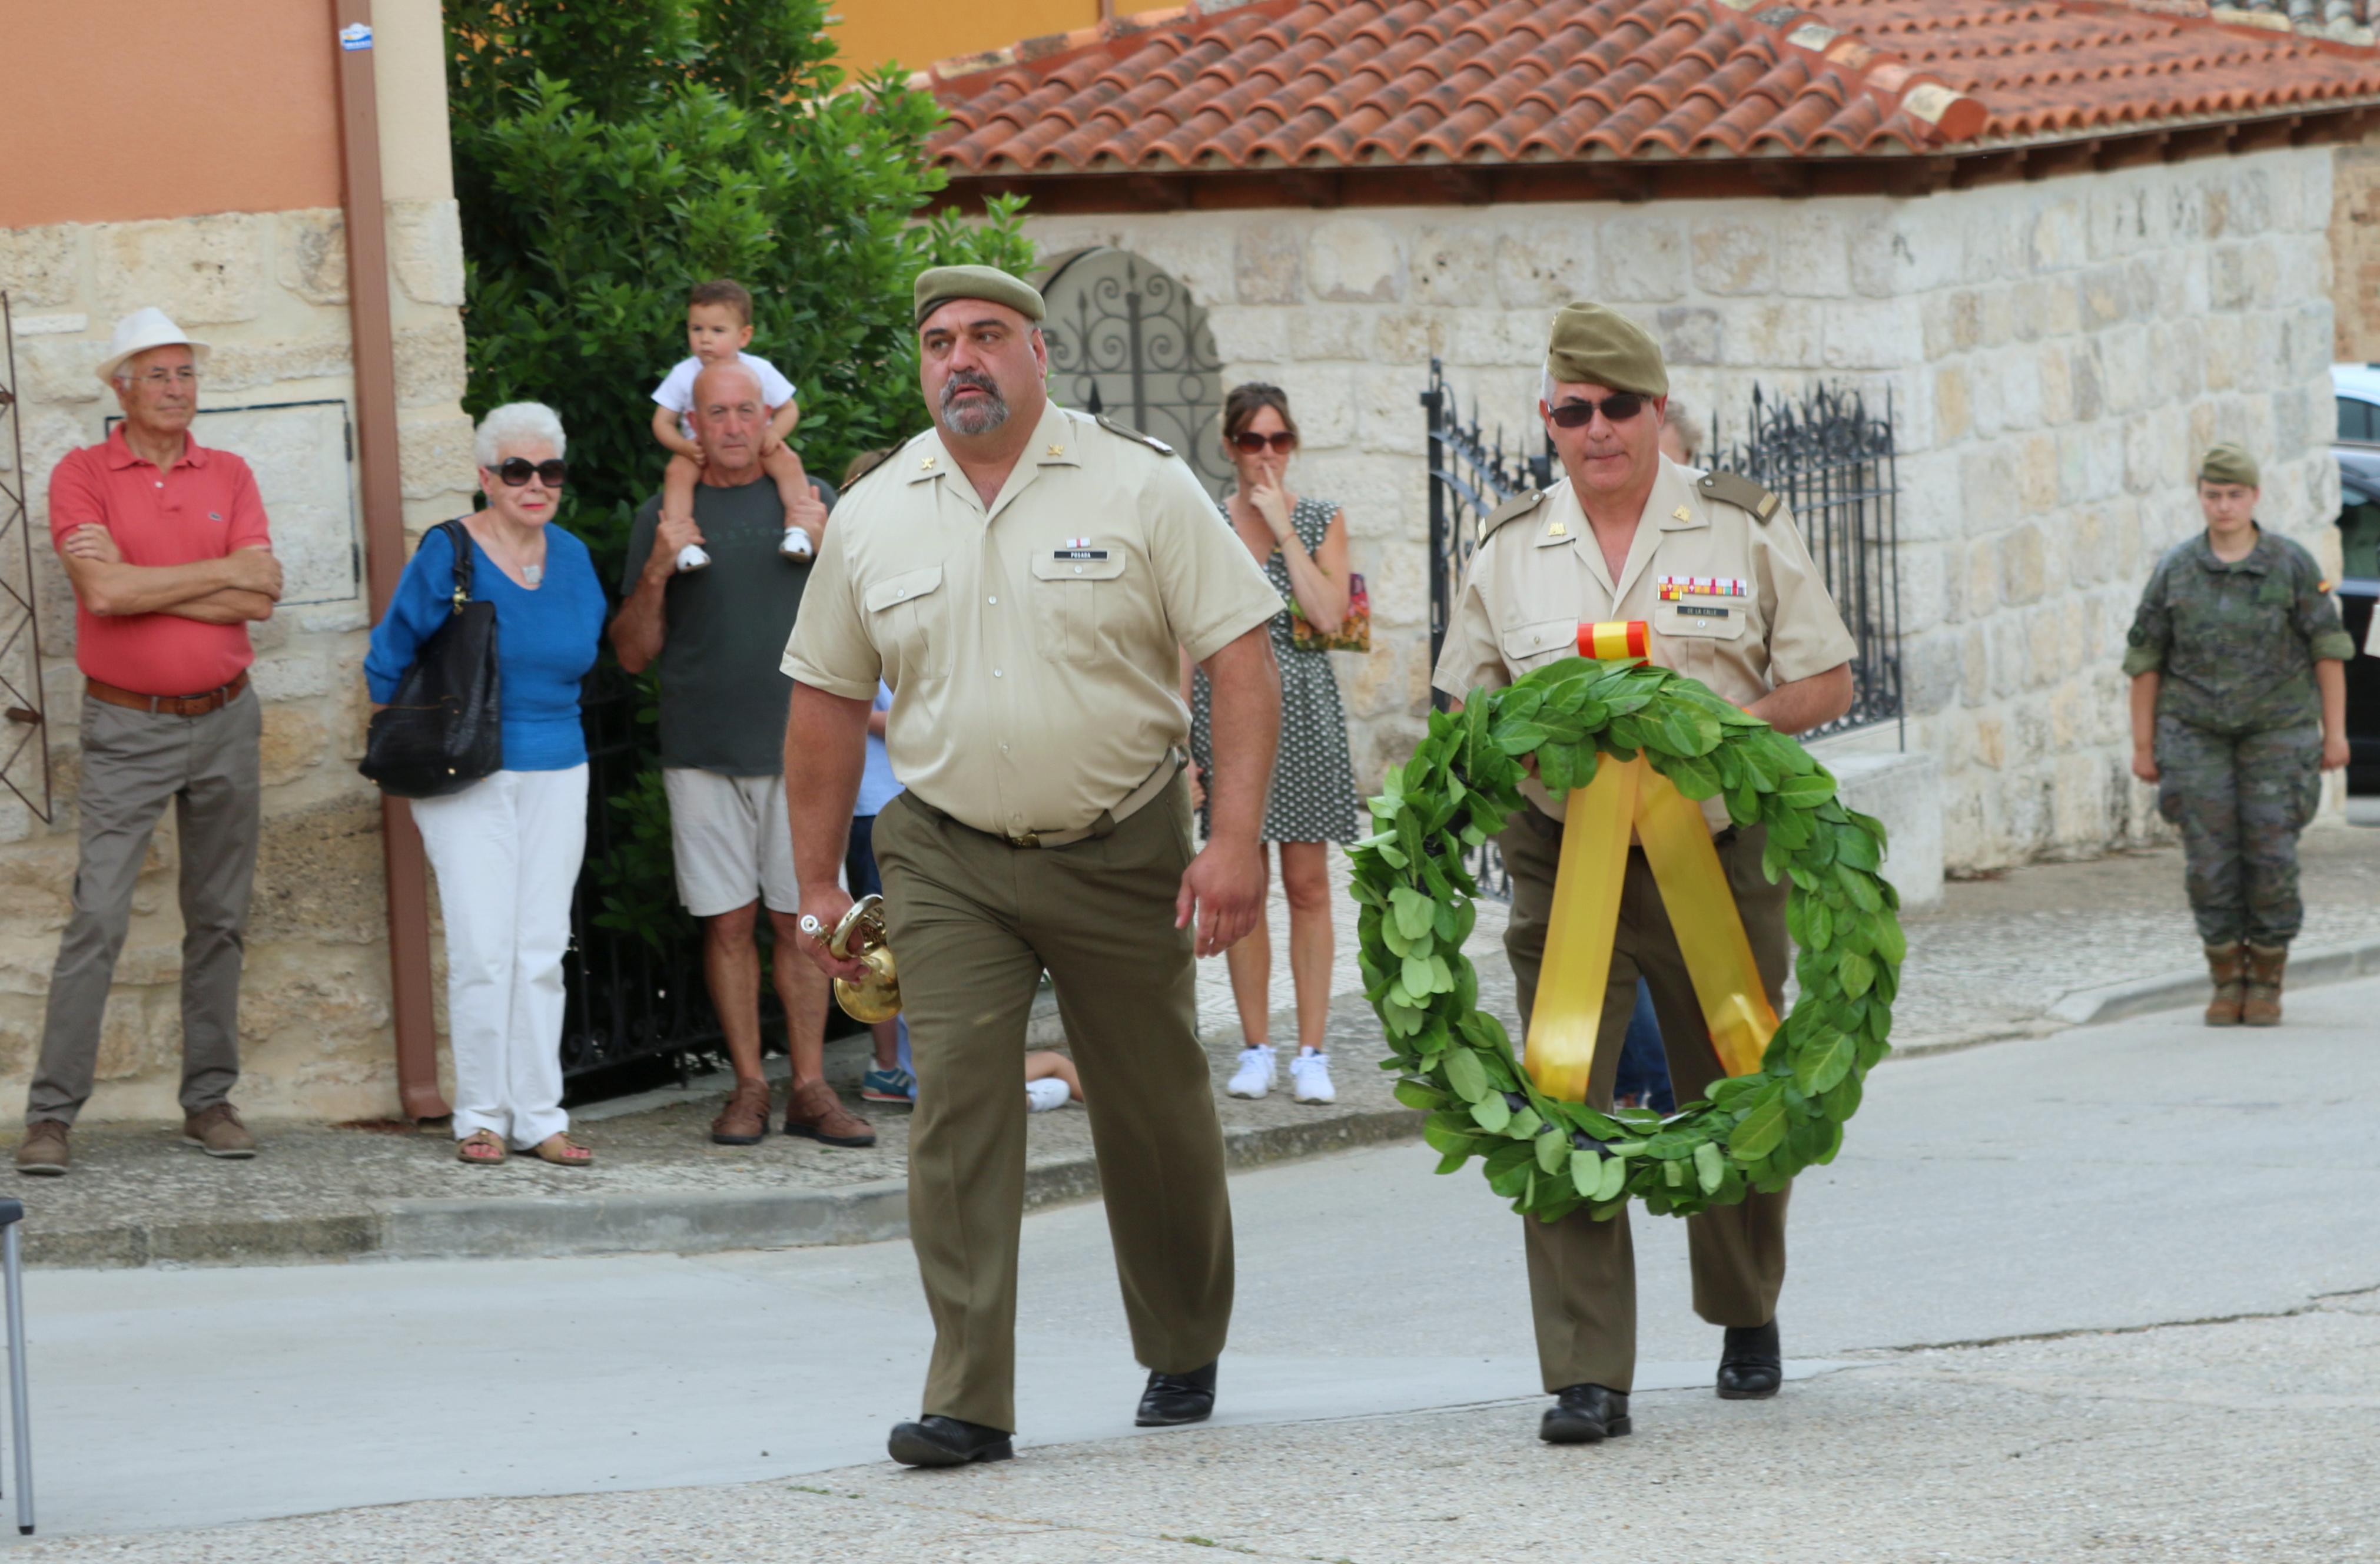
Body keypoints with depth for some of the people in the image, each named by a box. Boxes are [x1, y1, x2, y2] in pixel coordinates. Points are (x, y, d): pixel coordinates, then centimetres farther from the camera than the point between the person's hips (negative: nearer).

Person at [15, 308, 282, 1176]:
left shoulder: (229, 476, 6)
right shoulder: (82, 475, -5)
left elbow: (262, 598, -7)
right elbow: (105, 592, -19)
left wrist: (145, 586, -13)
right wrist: (226, 570, -11)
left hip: (223, 721, 4)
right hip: (127, 727, -4)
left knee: (218, 919, 8)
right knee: (97, 918, -10)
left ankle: (210, 1101, 16)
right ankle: (51, 1114, -9)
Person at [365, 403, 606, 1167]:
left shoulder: (573, 559, 8)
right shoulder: (447, 556, -6)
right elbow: (388, 664, 2)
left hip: (556, 774, 4)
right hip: (467, 780, -4)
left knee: (542, 951, 3)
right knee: (483, 947, -8)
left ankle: (539, 1116, 7)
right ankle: (481, 1116, 1)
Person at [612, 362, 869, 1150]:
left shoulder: (809, 500, 9)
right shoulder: (663, 516, 8)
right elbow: (633, 653, 7)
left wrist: (829, 546, -8)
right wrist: (656, 573, -9)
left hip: (797, 741, 0)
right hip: (703, 750, 0)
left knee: (799, 920, -1)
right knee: (729, 921, 0)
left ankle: (809, 1087, 4)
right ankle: (748, 1085, 6)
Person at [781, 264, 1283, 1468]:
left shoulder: (1138, 485, -6)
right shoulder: (873, 517, 4)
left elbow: (1240, 658, -9)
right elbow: (828, 700, 11)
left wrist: (1236, 839, -18)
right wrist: (816, 884, 10)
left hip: (1124, 854, -1)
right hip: (950, 860, 1)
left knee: (1156, 1112, 9)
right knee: (956, 1110, -10)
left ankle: (1183, 1356, 31)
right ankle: (968, 1403, -11)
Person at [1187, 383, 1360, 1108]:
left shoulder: (1323, 519, 7)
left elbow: (1328, 613, -8)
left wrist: (1282, 529, -7)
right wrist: (1181, 741, -1)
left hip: (1303, 709, 0)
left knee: (1308, 886, 0)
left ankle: (1312, 1053, 3)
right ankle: (1256, 1049, 8)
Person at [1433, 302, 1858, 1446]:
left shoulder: (1745, 529, 2)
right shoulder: (1509, 552, 8)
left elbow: (1825, 683, 3)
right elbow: (1464, 710, 15)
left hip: (1717, 854, -1)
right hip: (1562, 865, 1)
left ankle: (1747, 1319, 37)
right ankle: (1586, 1378, -11)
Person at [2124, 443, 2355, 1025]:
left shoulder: (2292, 564, -4)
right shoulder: (2175, 569, 0)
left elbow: (2329, 649, 0)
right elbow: (2144, 659, 5)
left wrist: (2334, 732, -3)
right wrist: (2143, 744, 3)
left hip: (2276, 730, -1)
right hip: (2197, 732, 1)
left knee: (2271, 857, -6)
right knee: (2210, 860, -4)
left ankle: (2266, 982, 7)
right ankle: (2227, 983, 8)